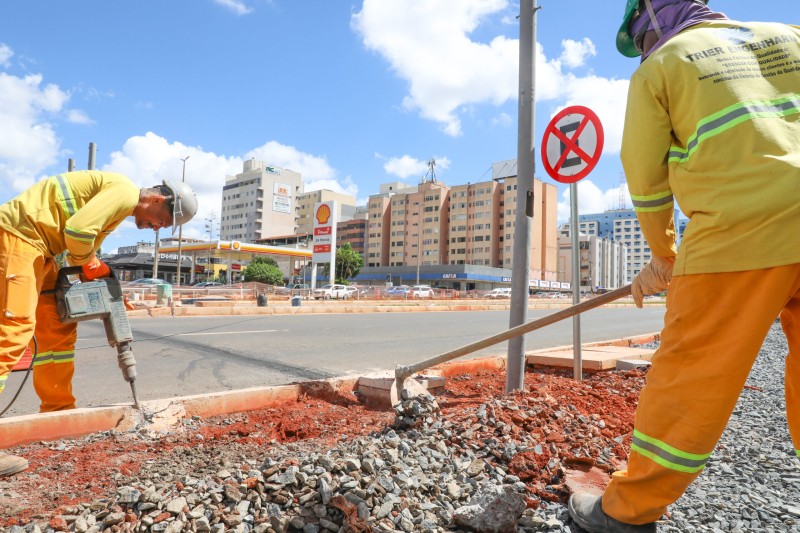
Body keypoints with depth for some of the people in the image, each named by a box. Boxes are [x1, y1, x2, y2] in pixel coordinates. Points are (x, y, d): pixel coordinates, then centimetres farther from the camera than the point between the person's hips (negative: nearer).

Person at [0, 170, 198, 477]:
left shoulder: (121, 205, 17)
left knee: (58, 330, 9)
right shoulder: (126, 192, -17)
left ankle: (59, 413, 17)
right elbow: (78, 229, -26)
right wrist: (88, 263, -8)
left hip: (36, 243, 11)